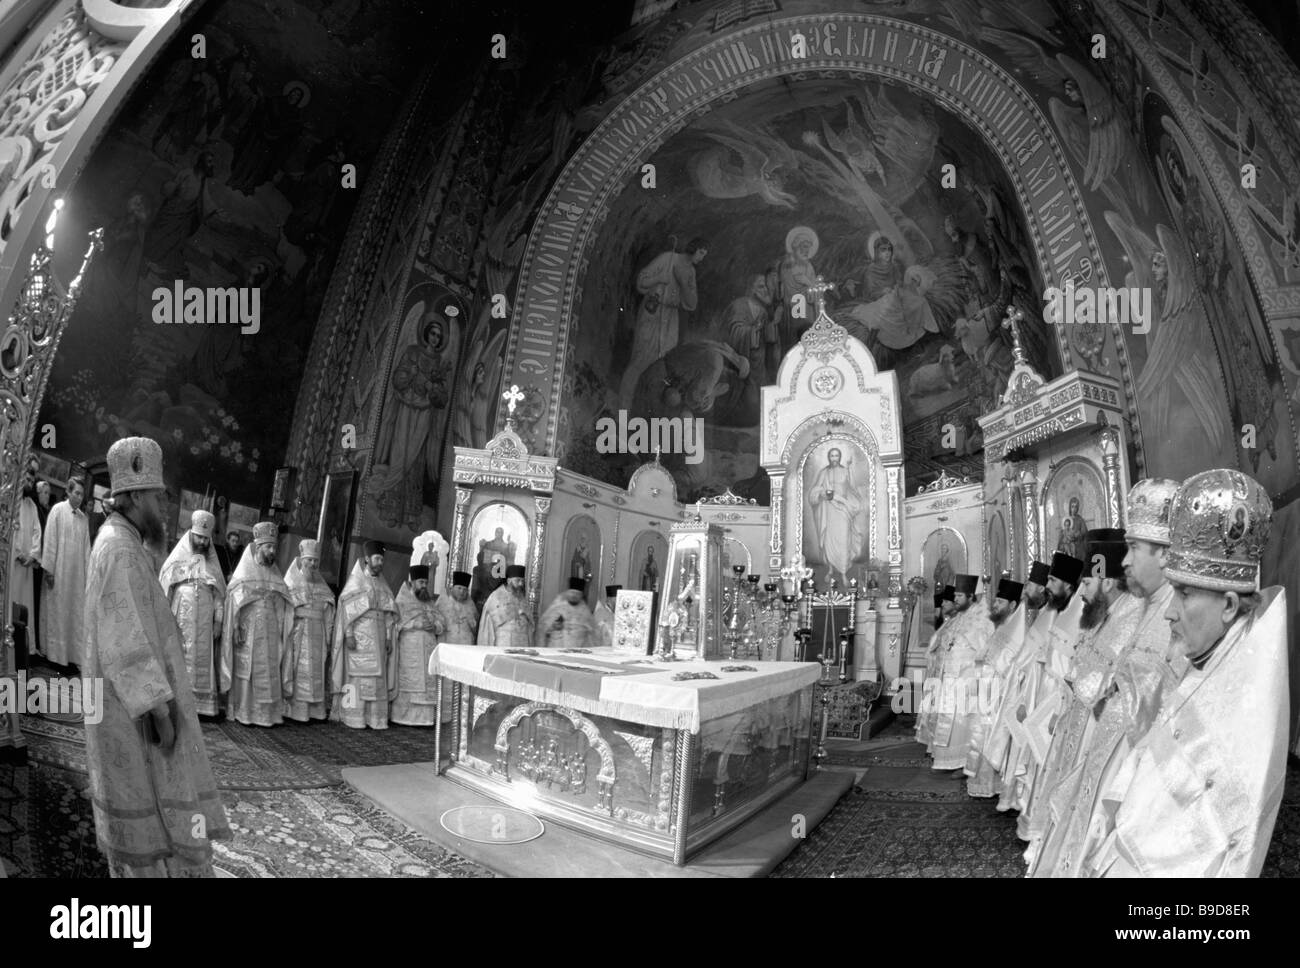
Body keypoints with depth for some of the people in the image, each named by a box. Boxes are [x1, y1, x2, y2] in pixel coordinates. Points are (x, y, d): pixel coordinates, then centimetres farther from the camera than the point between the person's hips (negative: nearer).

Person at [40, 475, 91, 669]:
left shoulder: (84, 517, 10)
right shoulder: (58, 510, -4)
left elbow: (86, 546, 10)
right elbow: (50, 541, -7)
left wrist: (88, 572, 5)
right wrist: (49, 569, -12)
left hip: (77, 572, 4)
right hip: (59, 570, -4)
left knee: (77, 613, 4)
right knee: (57, 611, 2)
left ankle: (76, 655, 9)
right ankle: (56, 654, 11)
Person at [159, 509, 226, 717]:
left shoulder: (212, 564, 11)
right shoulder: (177, 559, 4)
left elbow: (219, 594, 9)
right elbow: (164, 590, 2)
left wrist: (218, 621, 1)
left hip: (204, 624, 2)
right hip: (179, 621, -2)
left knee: (202, 659, 1)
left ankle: (202, 703, 4)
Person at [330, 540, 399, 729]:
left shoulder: (382, 585, 14)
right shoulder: (355, 581, -2)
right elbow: (347, 610, -8)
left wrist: (389, 638, 7)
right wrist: (349, 635, -17)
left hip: (378, 637, 6)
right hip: (359, 636, -5)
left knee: (377, 677, 3)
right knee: (357, 675, -5)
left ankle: (374, 717, 6)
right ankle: (353, 718, 0)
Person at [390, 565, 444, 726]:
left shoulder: (429, 601, 17)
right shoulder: (402, 601, 5)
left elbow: (440, 625, 12)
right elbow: (396, 623, -5)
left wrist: (433, 626, -10)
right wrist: (416, 624, -15)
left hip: (429, 649, 4)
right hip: (408, 650, -4)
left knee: (427, 682, -2)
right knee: (408, 682, -8)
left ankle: (424, 716, -1)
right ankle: (404, 716, -3)